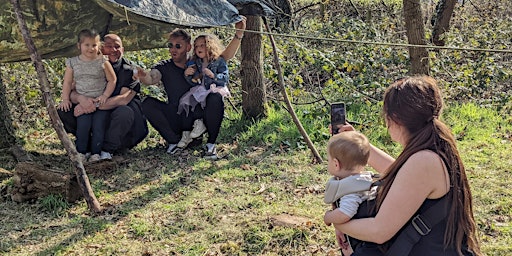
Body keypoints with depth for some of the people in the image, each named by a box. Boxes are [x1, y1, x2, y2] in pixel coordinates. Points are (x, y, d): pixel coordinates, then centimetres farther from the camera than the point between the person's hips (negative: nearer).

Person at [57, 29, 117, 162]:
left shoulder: (103, 62, -1)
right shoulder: (73, 63, 5)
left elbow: (112, 80, 3)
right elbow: (67, 82, 9)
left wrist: (105, 96, -7)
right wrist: (65, 99, -1)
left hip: (100, 101, -1)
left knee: (98, 125, -12)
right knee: (83, 124, -18)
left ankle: (96, 153, 3)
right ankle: (81, 152, -3)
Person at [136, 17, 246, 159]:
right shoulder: (164, 67, -1)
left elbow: (226, 56, -3)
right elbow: (151, 79, -23)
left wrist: (239, 34, -17)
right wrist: (143, 76, -48)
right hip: (175, 119, 0)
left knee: (215, 98, -29)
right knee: (148, 104, -24)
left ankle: (211, 144, -16)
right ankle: (174, 141, -13)